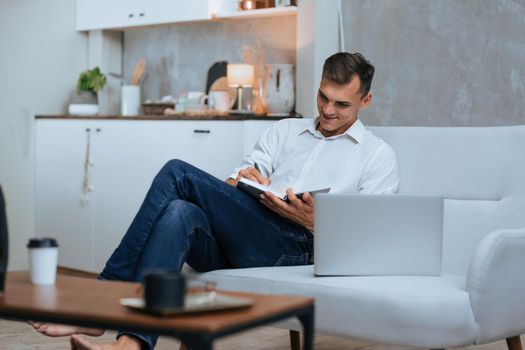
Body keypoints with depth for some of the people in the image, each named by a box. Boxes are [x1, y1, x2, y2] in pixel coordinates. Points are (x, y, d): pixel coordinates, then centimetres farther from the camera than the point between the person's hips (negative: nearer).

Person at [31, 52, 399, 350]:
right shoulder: (285, 130, 29)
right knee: (180, 213, -33)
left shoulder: (379, 155, 15)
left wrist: (313, 221, -13)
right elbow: (235, 183, 17)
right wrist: (243, 181, -8)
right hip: (237, 251, 5)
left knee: (178, 175, -22)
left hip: (299, 249, -5)